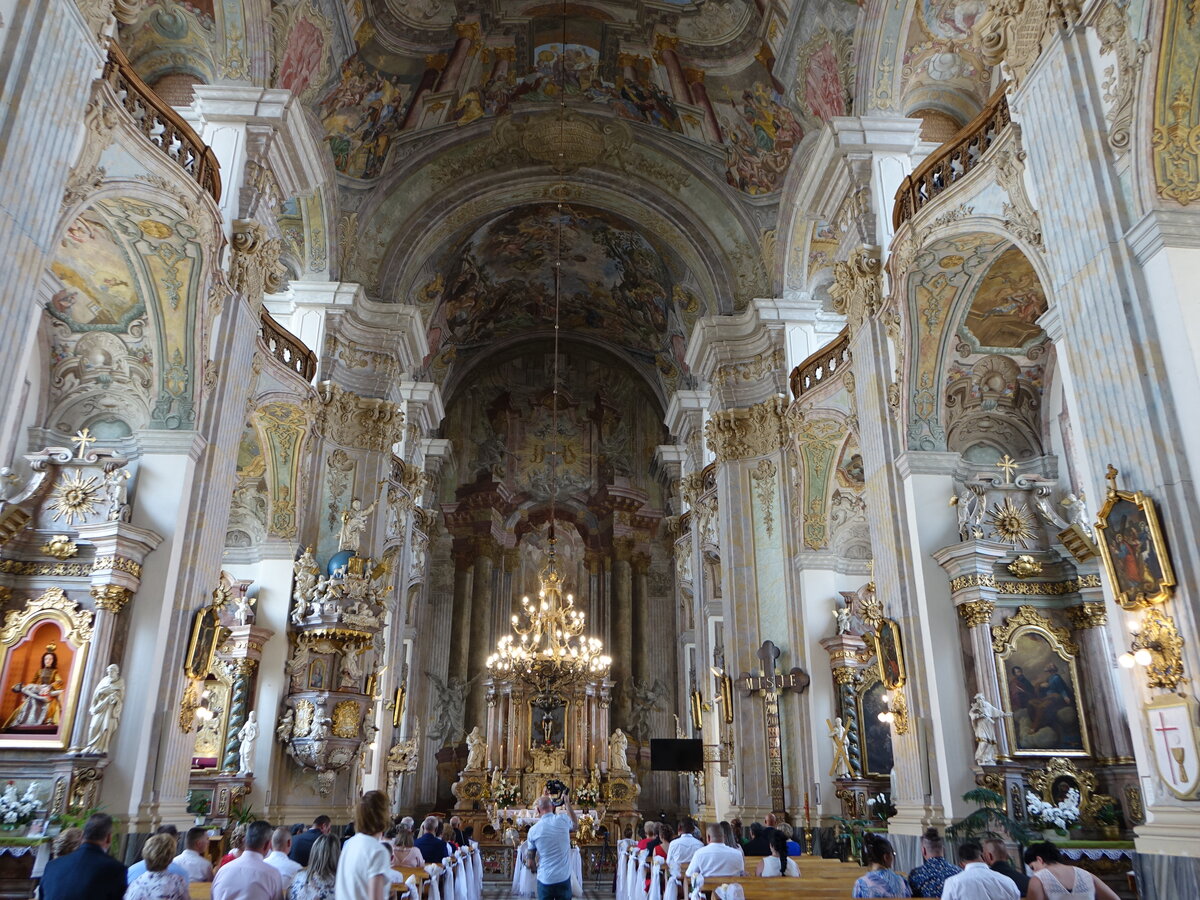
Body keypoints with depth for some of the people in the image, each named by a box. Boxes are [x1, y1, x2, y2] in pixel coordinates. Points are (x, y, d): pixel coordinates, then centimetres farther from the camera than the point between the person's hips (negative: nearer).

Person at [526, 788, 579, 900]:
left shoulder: (533, 830, -6)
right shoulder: (563, 820, -7)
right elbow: (575, 823, 19)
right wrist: (567, 802, 24)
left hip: (545, 879, 0)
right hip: (564, 878, 0)